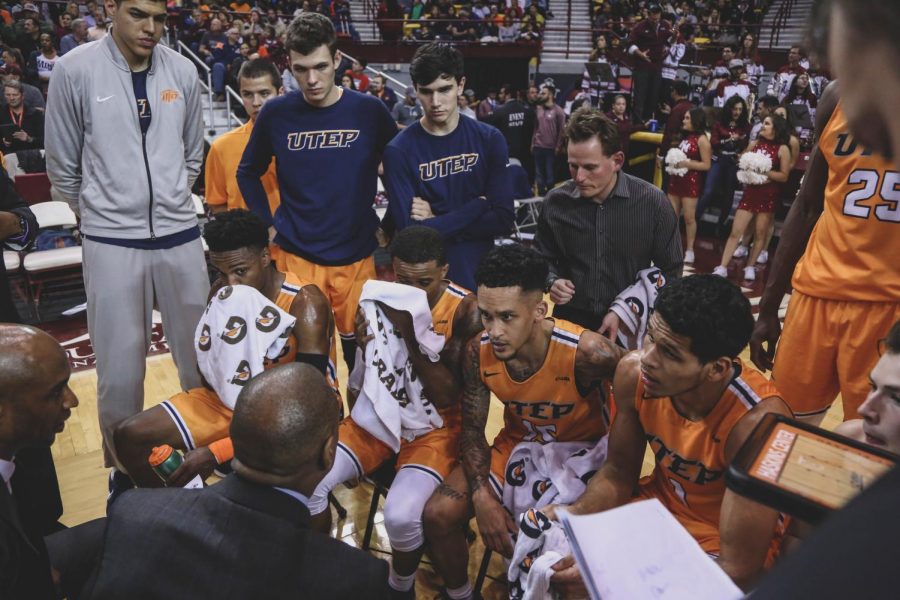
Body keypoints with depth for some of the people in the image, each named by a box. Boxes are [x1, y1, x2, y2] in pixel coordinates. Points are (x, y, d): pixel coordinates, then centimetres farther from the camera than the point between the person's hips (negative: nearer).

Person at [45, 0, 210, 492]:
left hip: (180, 236, 3)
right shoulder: (74, 70, -6)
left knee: (201, 358, 14)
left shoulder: (182, 71, 2)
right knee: (119, 370, 5)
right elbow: (63, 166, 3)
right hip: (111, 243, -2)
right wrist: (101, 214, 11)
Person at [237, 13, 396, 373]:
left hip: (357, 258, 1)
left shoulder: (369, 110, -6)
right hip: (296, 257, 0)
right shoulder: (276, 114, -4)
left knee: (360, 350, 13)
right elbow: (248, 173, 11)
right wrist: (268, 225, 3)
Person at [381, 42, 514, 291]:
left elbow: (503, 220, -10)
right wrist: (477, 205, -13)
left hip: (479, 273, 2)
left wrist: (436, 220, -15)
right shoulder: (400, 150, -12)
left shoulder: (490, 139, -4)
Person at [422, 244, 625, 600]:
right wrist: (482, 495, -20)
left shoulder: (586, 353, -34)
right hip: (517, 444, 4)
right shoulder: (479, 352, -19)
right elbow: (472, 430, -5)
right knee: (438, 515, -10)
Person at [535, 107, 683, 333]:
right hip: (570, 320, 2)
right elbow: (543, 258, 9)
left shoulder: (653, 203, -12)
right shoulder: (555, 202, -7)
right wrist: (552, 281, -12)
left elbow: (669, 270, -4)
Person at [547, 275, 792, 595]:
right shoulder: (634, 372, -19)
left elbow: (738, 570, -27)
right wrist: (575, 514, -21)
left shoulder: (756, 422, -33)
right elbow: (619, 471, -2)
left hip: (722, 546, -4)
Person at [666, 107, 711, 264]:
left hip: (691, 182, -8)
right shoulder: (686, 136, 15)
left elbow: (707, 165, -14)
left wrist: (686, 164, -20)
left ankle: (689, 250, 7)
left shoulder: (702, 139, -10)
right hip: (676, 179, 8)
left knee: (689, 217, -2)